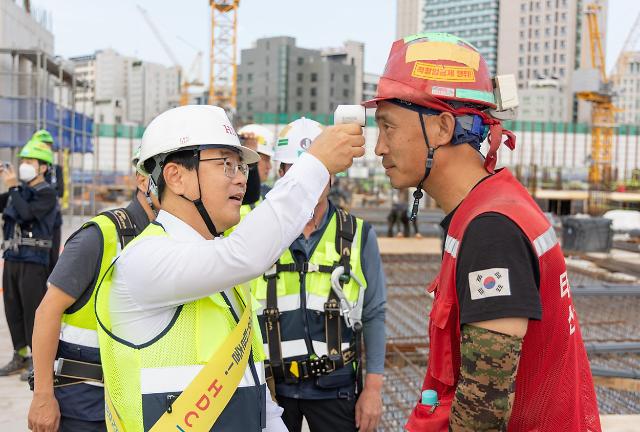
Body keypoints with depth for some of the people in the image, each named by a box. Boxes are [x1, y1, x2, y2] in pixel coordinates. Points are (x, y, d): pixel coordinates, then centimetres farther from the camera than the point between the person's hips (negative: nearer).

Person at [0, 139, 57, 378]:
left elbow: (26, 213, -20)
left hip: (33, 261, -7)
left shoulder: (47, 194, -7)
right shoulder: (20, 190, 14)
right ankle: (20, 357, 24)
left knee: (32, 311, -3)